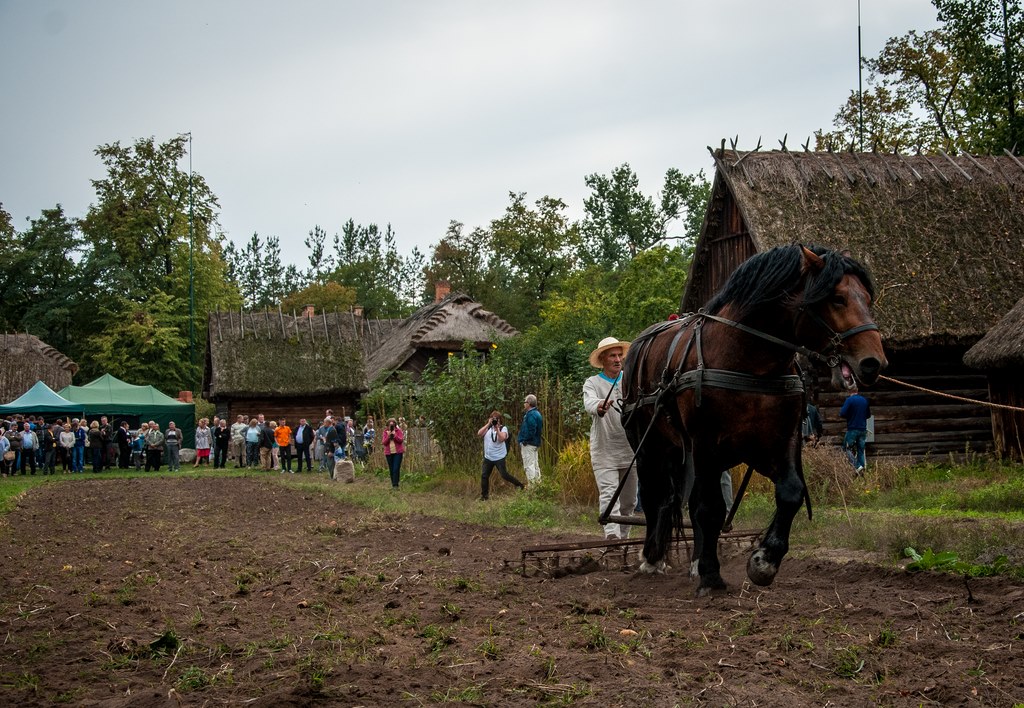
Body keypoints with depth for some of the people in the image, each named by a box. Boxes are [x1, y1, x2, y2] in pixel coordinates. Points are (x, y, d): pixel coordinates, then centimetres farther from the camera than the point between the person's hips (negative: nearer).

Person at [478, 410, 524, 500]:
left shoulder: (503, 428, -4)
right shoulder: (488, 428, 7)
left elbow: (502, 439, -21)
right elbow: (479, 434, -10)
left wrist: (497, 428, -25)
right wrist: (488, 424, -15)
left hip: (499, 457, -4)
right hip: (488, 457, 4)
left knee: (504, 475, -5)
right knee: (484, 475, 1)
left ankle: (519, 485, 15)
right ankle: (484, 495, 12)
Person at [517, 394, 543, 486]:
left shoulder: (531, 415, -18)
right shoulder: (537, 413, 14)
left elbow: (531, 430, -26)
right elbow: (540, 428, 19)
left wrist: (524, 441, -16)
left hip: (528, 444, -10)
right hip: (535, 443, 10)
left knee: (528, 465, -7)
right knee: (535, 464, 16)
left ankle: (531, 484, -7)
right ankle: (537, 482, 21)